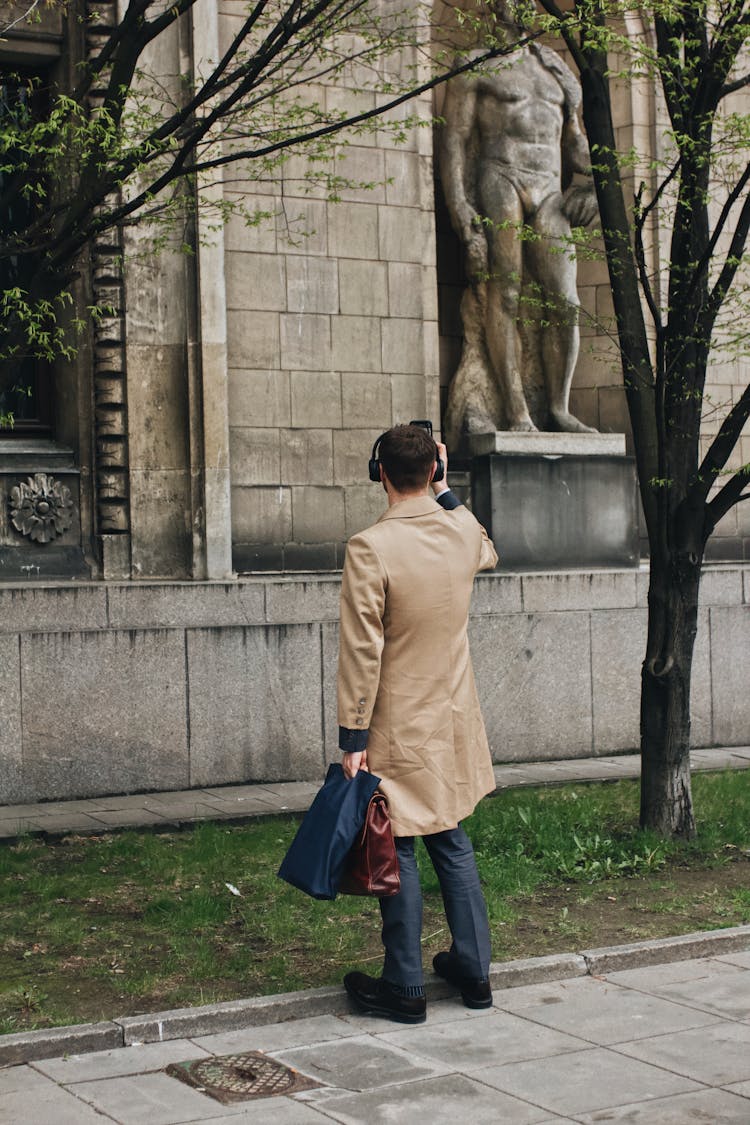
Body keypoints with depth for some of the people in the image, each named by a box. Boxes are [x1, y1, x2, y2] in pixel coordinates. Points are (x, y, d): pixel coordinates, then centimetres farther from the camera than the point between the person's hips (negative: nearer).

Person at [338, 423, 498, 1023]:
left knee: (396, 854, 4)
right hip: (454, 724, 6)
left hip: (398, 732, -6)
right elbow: (489, 554, 26)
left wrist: (353, 736, -13)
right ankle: (473, 971, 26)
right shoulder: (464, 532, -2)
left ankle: (404, 988, 13)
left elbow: (362, 651, -19)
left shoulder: (370, 547, -19)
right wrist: (445, 490, 27)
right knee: (453, 844, 17)